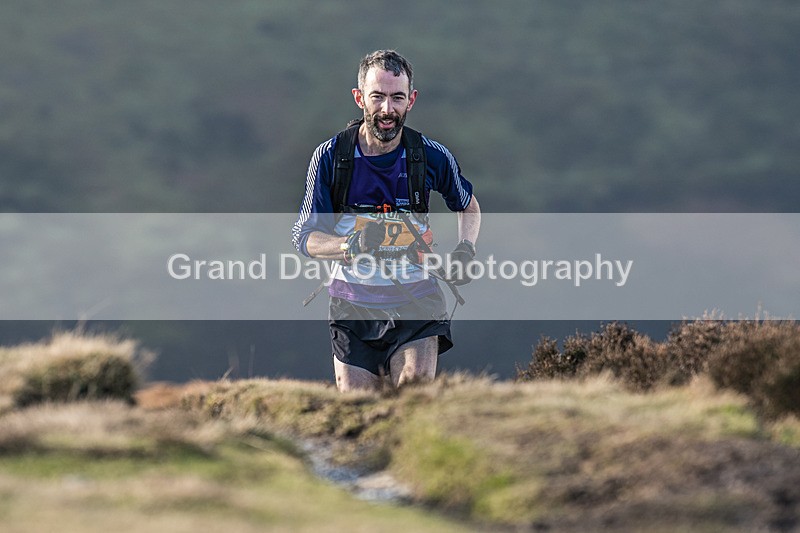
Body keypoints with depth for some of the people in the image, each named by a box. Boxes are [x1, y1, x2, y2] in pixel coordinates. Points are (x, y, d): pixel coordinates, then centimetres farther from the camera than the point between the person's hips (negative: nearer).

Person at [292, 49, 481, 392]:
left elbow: (468, 207, 15)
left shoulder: (434, 157, -6)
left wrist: (465, 250, -4)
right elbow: (304, 237, -6)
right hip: (354, 303, 1)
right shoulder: (330, 157, -8)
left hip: (417, 300, -1)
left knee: (417, 382, -25)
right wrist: (350, 246, -26)